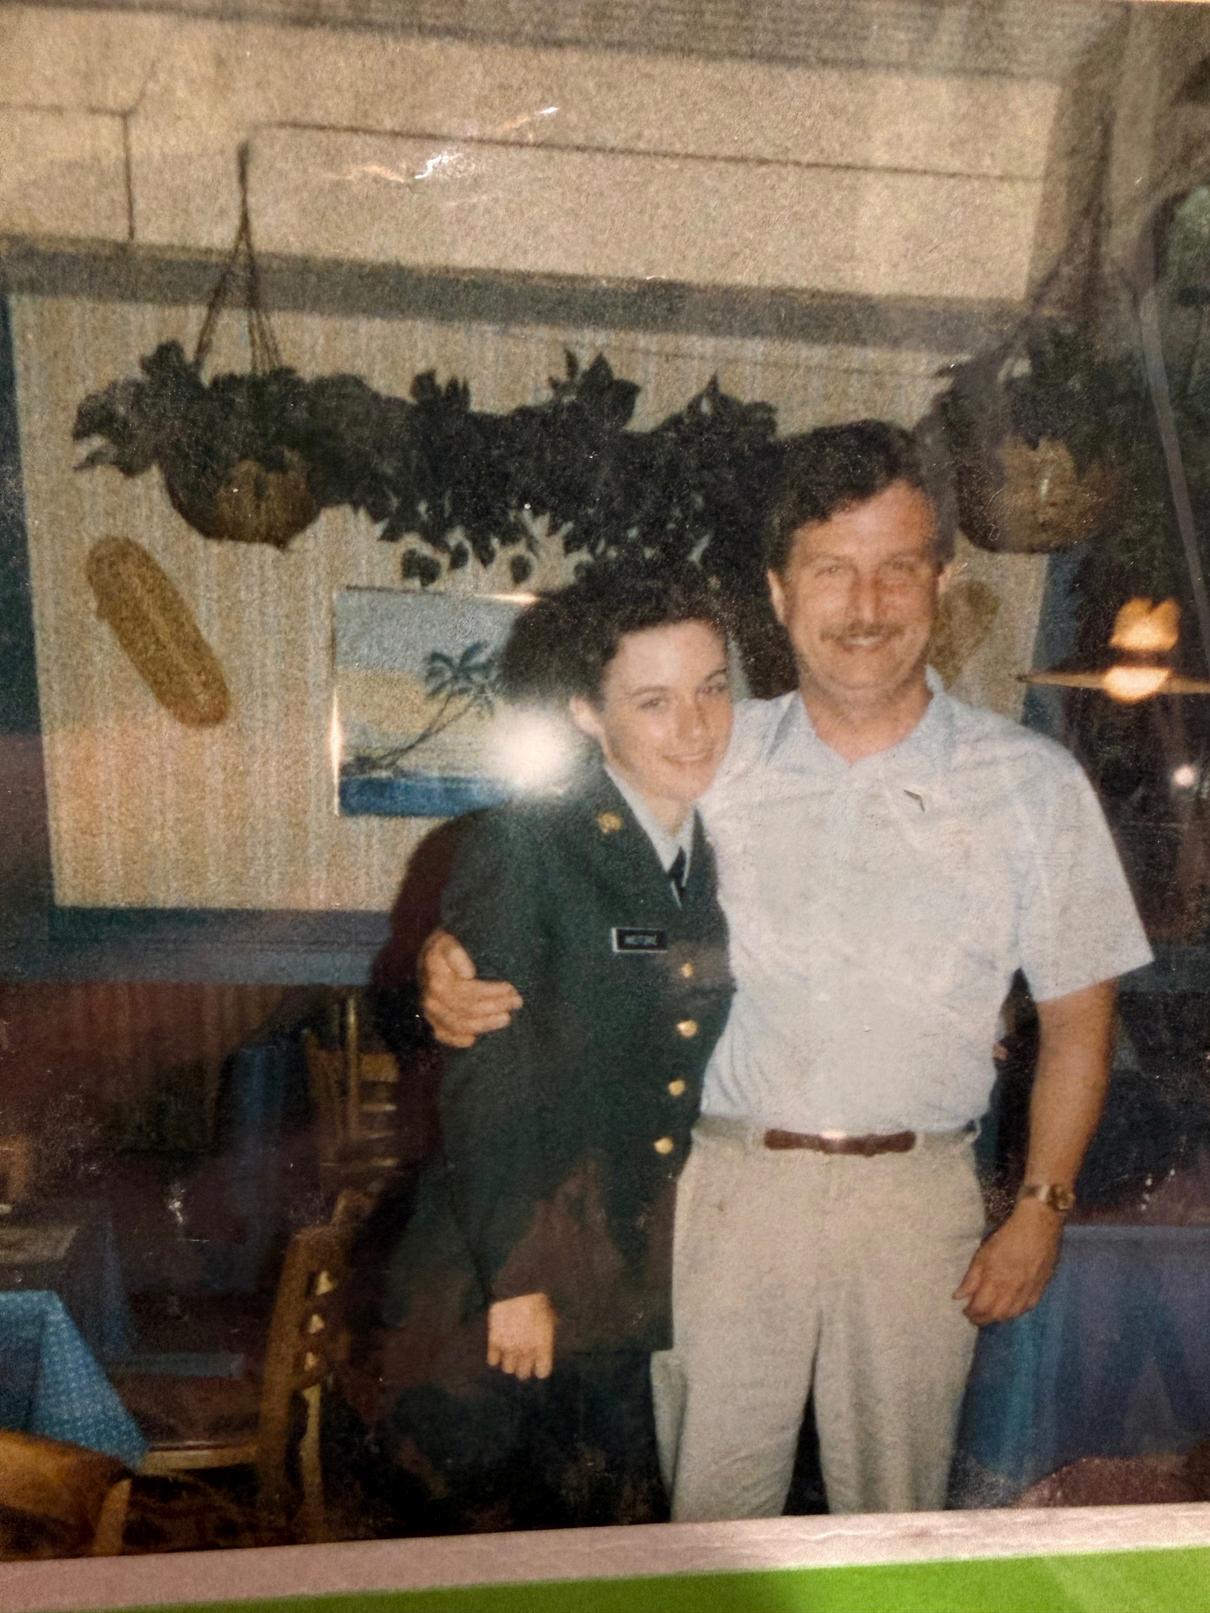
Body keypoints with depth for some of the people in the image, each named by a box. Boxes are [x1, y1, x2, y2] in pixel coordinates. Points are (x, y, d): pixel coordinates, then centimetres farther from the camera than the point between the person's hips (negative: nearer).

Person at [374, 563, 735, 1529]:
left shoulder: (732, 857, 0)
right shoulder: (525, 850, -18)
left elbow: (717, 1067, 7)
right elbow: (485, 1083, -17)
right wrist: (514, 1279, -15)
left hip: (645, 1281, 5)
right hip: (505, 1273, -5)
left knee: (605, 1525, 23)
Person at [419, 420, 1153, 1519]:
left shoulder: (1034, 785, -3)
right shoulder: (713, 758, -1)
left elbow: (1078, 1019, 3)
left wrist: (1042, 1209, 0)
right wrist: (460, 962, -14)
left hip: (916, 1193, 0)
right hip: (729, 1177, 1)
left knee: (895, 1508, 16)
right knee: (710, 1500, 13)